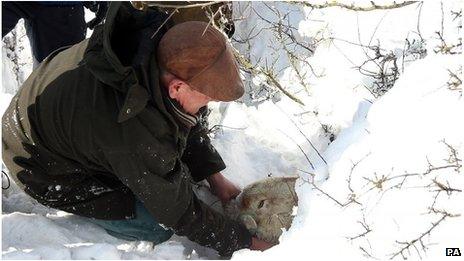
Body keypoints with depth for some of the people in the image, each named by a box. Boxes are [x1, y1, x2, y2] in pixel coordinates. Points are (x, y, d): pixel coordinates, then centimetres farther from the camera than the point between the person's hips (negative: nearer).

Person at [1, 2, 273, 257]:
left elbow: (189, 122, -2)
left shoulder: (158, 39, -21)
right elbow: (180, 213, -27)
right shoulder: (137, 136, -43)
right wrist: (244, 241, -16)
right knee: (156, 227, -13)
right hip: (45, 167, -7)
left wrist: (215, 177, -1)